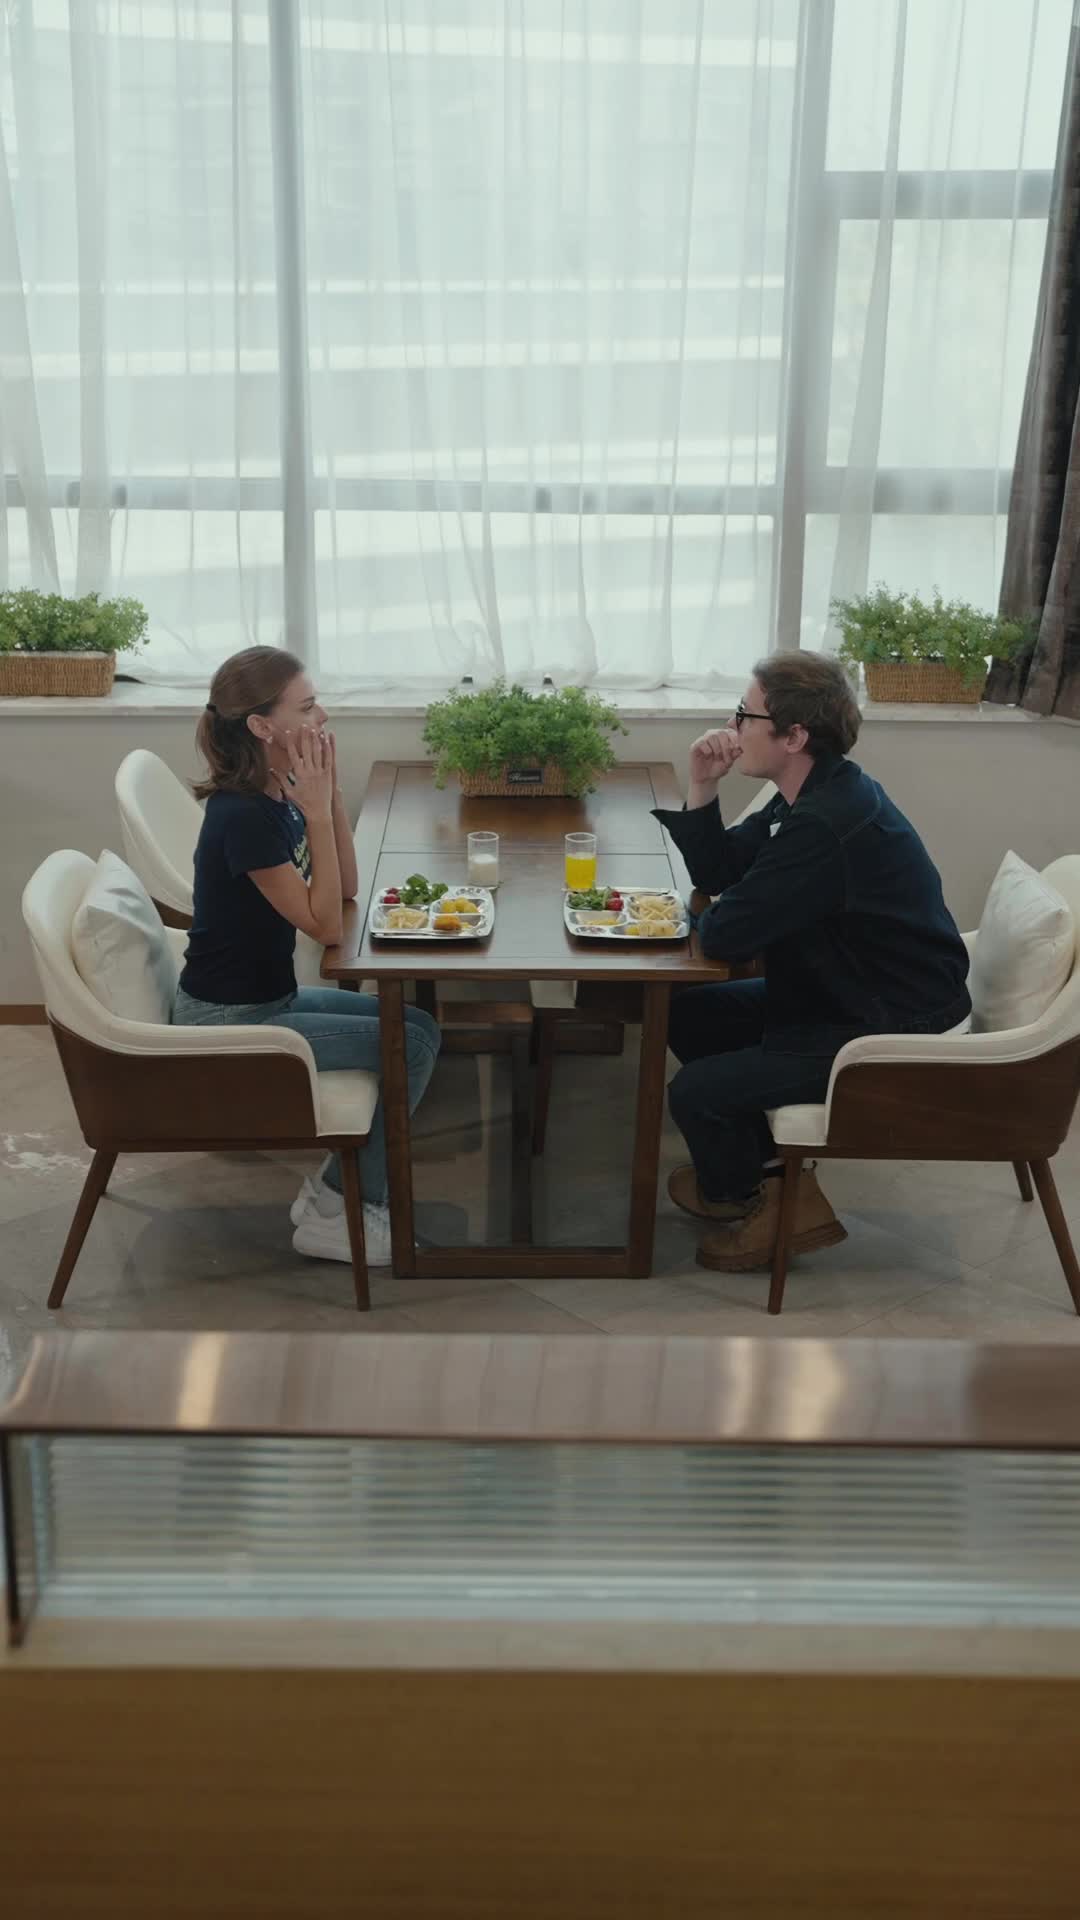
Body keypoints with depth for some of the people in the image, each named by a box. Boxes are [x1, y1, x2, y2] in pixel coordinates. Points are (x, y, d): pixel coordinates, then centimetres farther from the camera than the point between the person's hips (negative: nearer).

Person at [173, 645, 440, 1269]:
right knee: (411, 1046, -12)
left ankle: (339, 1187, 13)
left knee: (418, 1025, 7)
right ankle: (334, 1215, 2)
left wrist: (331, 793, -5)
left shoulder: (280, 794, 3)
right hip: (227, 1021, -9)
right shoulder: (244, 816, -25)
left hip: (271, 995, 9)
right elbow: (326, 925, -22)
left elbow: (345, 887, 7)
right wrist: (315, 812, -23)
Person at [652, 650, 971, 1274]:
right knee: (689, 1016, 15)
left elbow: (725, 935, -29)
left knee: (695, 1091, -16)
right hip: (846, 996, 11)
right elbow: (717, 872, 10)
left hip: (894, 1036, -11)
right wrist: (704, 788, -5)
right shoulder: (815, 794, 4)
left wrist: (715, 917, -5)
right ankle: (769, 1169, 18)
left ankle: (733, 1193, 18)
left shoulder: (827, 826, -30)